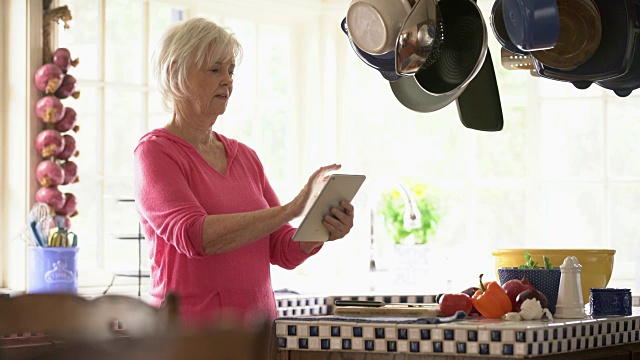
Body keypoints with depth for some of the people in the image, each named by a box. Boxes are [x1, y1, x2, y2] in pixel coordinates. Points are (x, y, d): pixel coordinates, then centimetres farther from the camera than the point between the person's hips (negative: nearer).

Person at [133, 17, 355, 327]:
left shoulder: (245, 156, 13)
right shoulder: (155, 151, -6)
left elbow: (282, 249, 10)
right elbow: (194, 235, -22)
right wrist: (293, 208, -24)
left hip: (255, 332, 6)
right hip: (190, 330, -6)